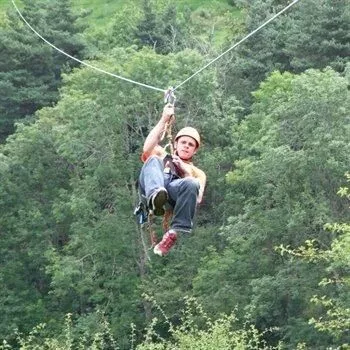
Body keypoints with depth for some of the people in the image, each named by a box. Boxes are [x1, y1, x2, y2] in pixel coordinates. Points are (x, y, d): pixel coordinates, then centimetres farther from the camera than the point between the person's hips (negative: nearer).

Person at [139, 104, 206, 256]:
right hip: (153, 188, 0)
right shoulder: (162, 155, 38)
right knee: (153, 160, -29)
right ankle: (156, 196, -59)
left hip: (175, 190, 0)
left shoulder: (198, 173, 37)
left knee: (191, 184, -35)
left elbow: (198, 198, 16)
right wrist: (164, 120, 14)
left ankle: (175, 232, -43)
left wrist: (187, 171, 6)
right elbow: (147, 149, 12)